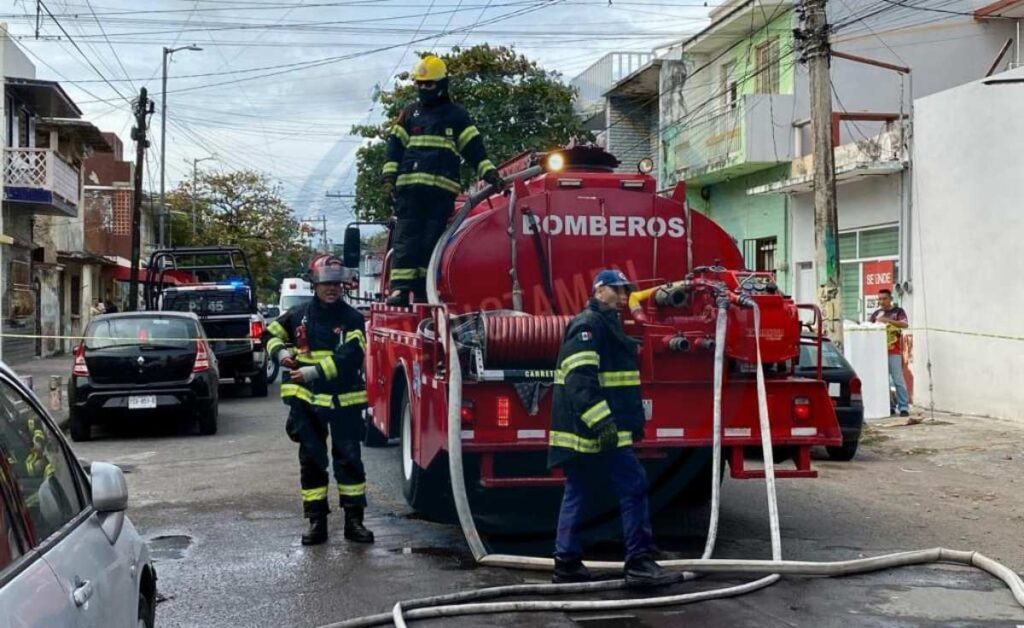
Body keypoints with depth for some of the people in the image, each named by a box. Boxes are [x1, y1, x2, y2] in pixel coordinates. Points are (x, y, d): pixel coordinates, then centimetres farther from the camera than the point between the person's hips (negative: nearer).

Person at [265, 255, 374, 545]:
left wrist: (316, 372, -26)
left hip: (343, 401, -2)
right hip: (307, 400, 2)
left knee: (349, 459, 2)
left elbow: (349, 357, -17)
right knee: (311, 461, 7)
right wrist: (280, 352, -3)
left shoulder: (352, 319, -4)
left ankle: (354, 519, 11)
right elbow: (273, 333, 19)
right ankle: (316, 521, 15)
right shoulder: (299, 314, 5)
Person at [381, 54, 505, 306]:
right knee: (406, 238, -6)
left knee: (433, 240, -3)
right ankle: (400, 288, -12)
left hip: (442, 189, -1)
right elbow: (395, 145, 15)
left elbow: (474, 146, 8)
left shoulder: (456, 115, 13)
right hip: (409, 186, 2)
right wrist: (390, 175, 2)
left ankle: (423, 290, -1)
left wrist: (490, 173, -3)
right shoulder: (409, 114, 20)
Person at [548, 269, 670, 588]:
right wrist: (601, 421, -32)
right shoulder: (588, 325, -12)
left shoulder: (609, 325, 22)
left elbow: (616, 380, 30)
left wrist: (634, 421, 30)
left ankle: (567, 562, 17)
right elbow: (579, 379, -24)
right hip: (594, 429, -11)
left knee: (578, 495, 12)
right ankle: (640, 561, -7)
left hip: (584, 432, 11)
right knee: (633, 486, -9)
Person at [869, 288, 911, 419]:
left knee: (898, 380, -8)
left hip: (894, 351, -4)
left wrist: (888, 320, -23)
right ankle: (889, 406, 8)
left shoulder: (898, 311, 5)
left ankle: (904, 407, -6)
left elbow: (905, 324, -11)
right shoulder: (876, 314, 16)